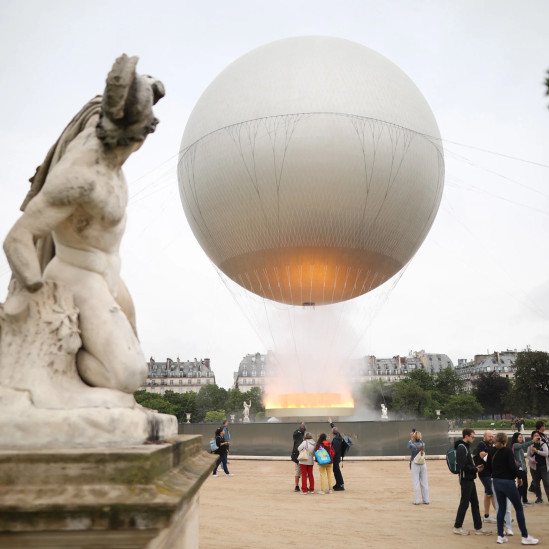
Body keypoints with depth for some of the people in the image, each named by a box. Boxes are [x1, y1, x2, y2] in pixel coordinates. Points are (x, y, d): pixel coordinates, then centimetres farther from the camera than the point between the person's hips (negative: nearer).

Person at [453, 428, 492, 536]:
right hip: (465, 479, -10)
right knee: (464, 503, -2)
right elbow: (463, 466, -23)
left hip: (470, 480, 10)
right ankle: (457, 527, 9)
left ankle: (478, 527, 19)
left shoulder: (465, 447, 15)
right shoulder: (461, 448, -17)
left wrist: (476, 467, 5)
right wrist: (475, 469, -11)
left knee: (475, 503, 12)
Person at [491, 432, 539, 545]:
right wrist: (519, 477, -2)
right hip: (507, 481, -6)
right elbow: (512, 466, -16)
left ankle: (500, 536, 13)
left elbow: (491, 467, 7)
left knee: (501, 508, 12)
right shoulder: (508, 451, -12)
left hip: (496, 481, 6)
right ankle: (525, 537, 8)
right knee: (519, 508, 5)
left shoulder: (493, 452, 4)